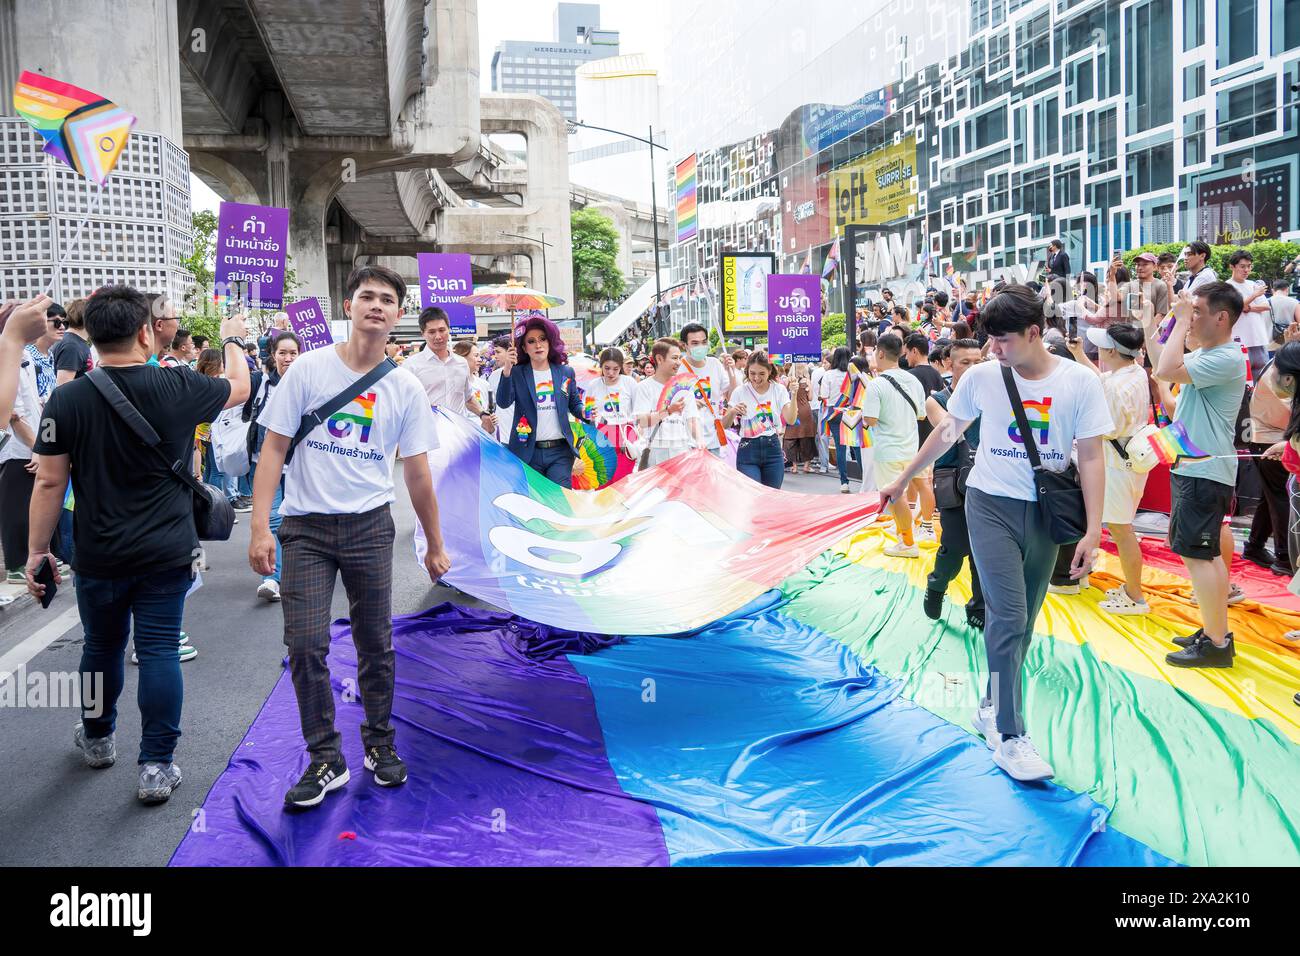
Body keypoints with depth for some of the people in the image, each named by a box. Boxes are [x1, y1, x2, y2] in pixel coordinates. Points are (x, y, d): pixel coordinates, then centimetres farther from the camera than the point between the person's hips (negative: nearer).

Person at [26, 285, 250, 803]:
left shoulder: (67, 400, -9)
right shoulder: (178, 387, -10)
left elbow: (50, 482, -6)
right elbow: (239, 388, 10)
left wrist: (36, 551, 4)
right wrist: (232, 339, 28)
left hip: (98, 557, 1)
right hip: (166, 554, -1)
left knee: (102, 647, 19)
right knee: (159, 652, 4)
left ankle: (97, 737, 41)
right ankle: (157, 766, 7)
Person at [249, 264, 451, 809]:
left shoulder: (407, 390, 2)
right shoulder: (309, 369, -2)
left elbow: (417, 474, 8)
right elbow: (274, 447, -2)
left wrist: (435, 546, 11)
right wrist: (260, 526, -10)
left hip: (370, 526, 1)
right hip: (305, 526, -1)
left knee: (376, 644, 8)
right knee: (306, 645, -5)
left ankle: (380, 744, 28)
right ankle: (326, 759, 11)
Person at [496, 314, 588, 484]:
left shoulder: (565, 372, 9)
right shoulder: (517, 374, 2)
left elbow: (575, 404, 17)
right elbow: (503, 402, -12)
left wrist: (584, 412, -7)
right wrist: (506, 371, -26)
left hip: (560, 451, 1)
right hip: (528, 452, -1)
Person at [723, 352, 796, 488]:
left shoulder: (779, 390, 2)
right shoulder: (740, 391, -2)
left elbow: (790, 420, -9)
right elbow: (725, 425, -4)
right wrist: (732, 412, -24)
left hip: (773, 448, 2)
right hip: (748, 450, -2)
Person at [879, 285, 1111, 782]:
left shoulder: (1080, 382, -7)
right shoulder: (981, 376, -4)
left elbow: (1091, 457, -5)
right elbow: (947, 432, 10)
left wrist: (1092, 530, -10)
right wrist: (903, 479, 17)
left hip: (1045, 512, 2)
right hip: (991, 504, -1)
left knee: (1021, 621, 10)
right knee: (1009, 617, -11)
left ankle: (993, 705, 29)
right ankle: (1009, 736, -6)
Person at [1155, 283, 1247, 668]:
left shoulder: (1226, 359, -19)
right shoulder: (1203, 354, 11)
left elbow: (1167, 371, -29)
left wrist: (1182, 321, -20)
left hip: (1204, 472, -10)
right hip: (1193, 467, 10)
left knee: (1196, 553, -8)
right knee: (1207, 553, 15)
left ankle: (1216, 644, -1)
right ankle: (1216, 632, 24)